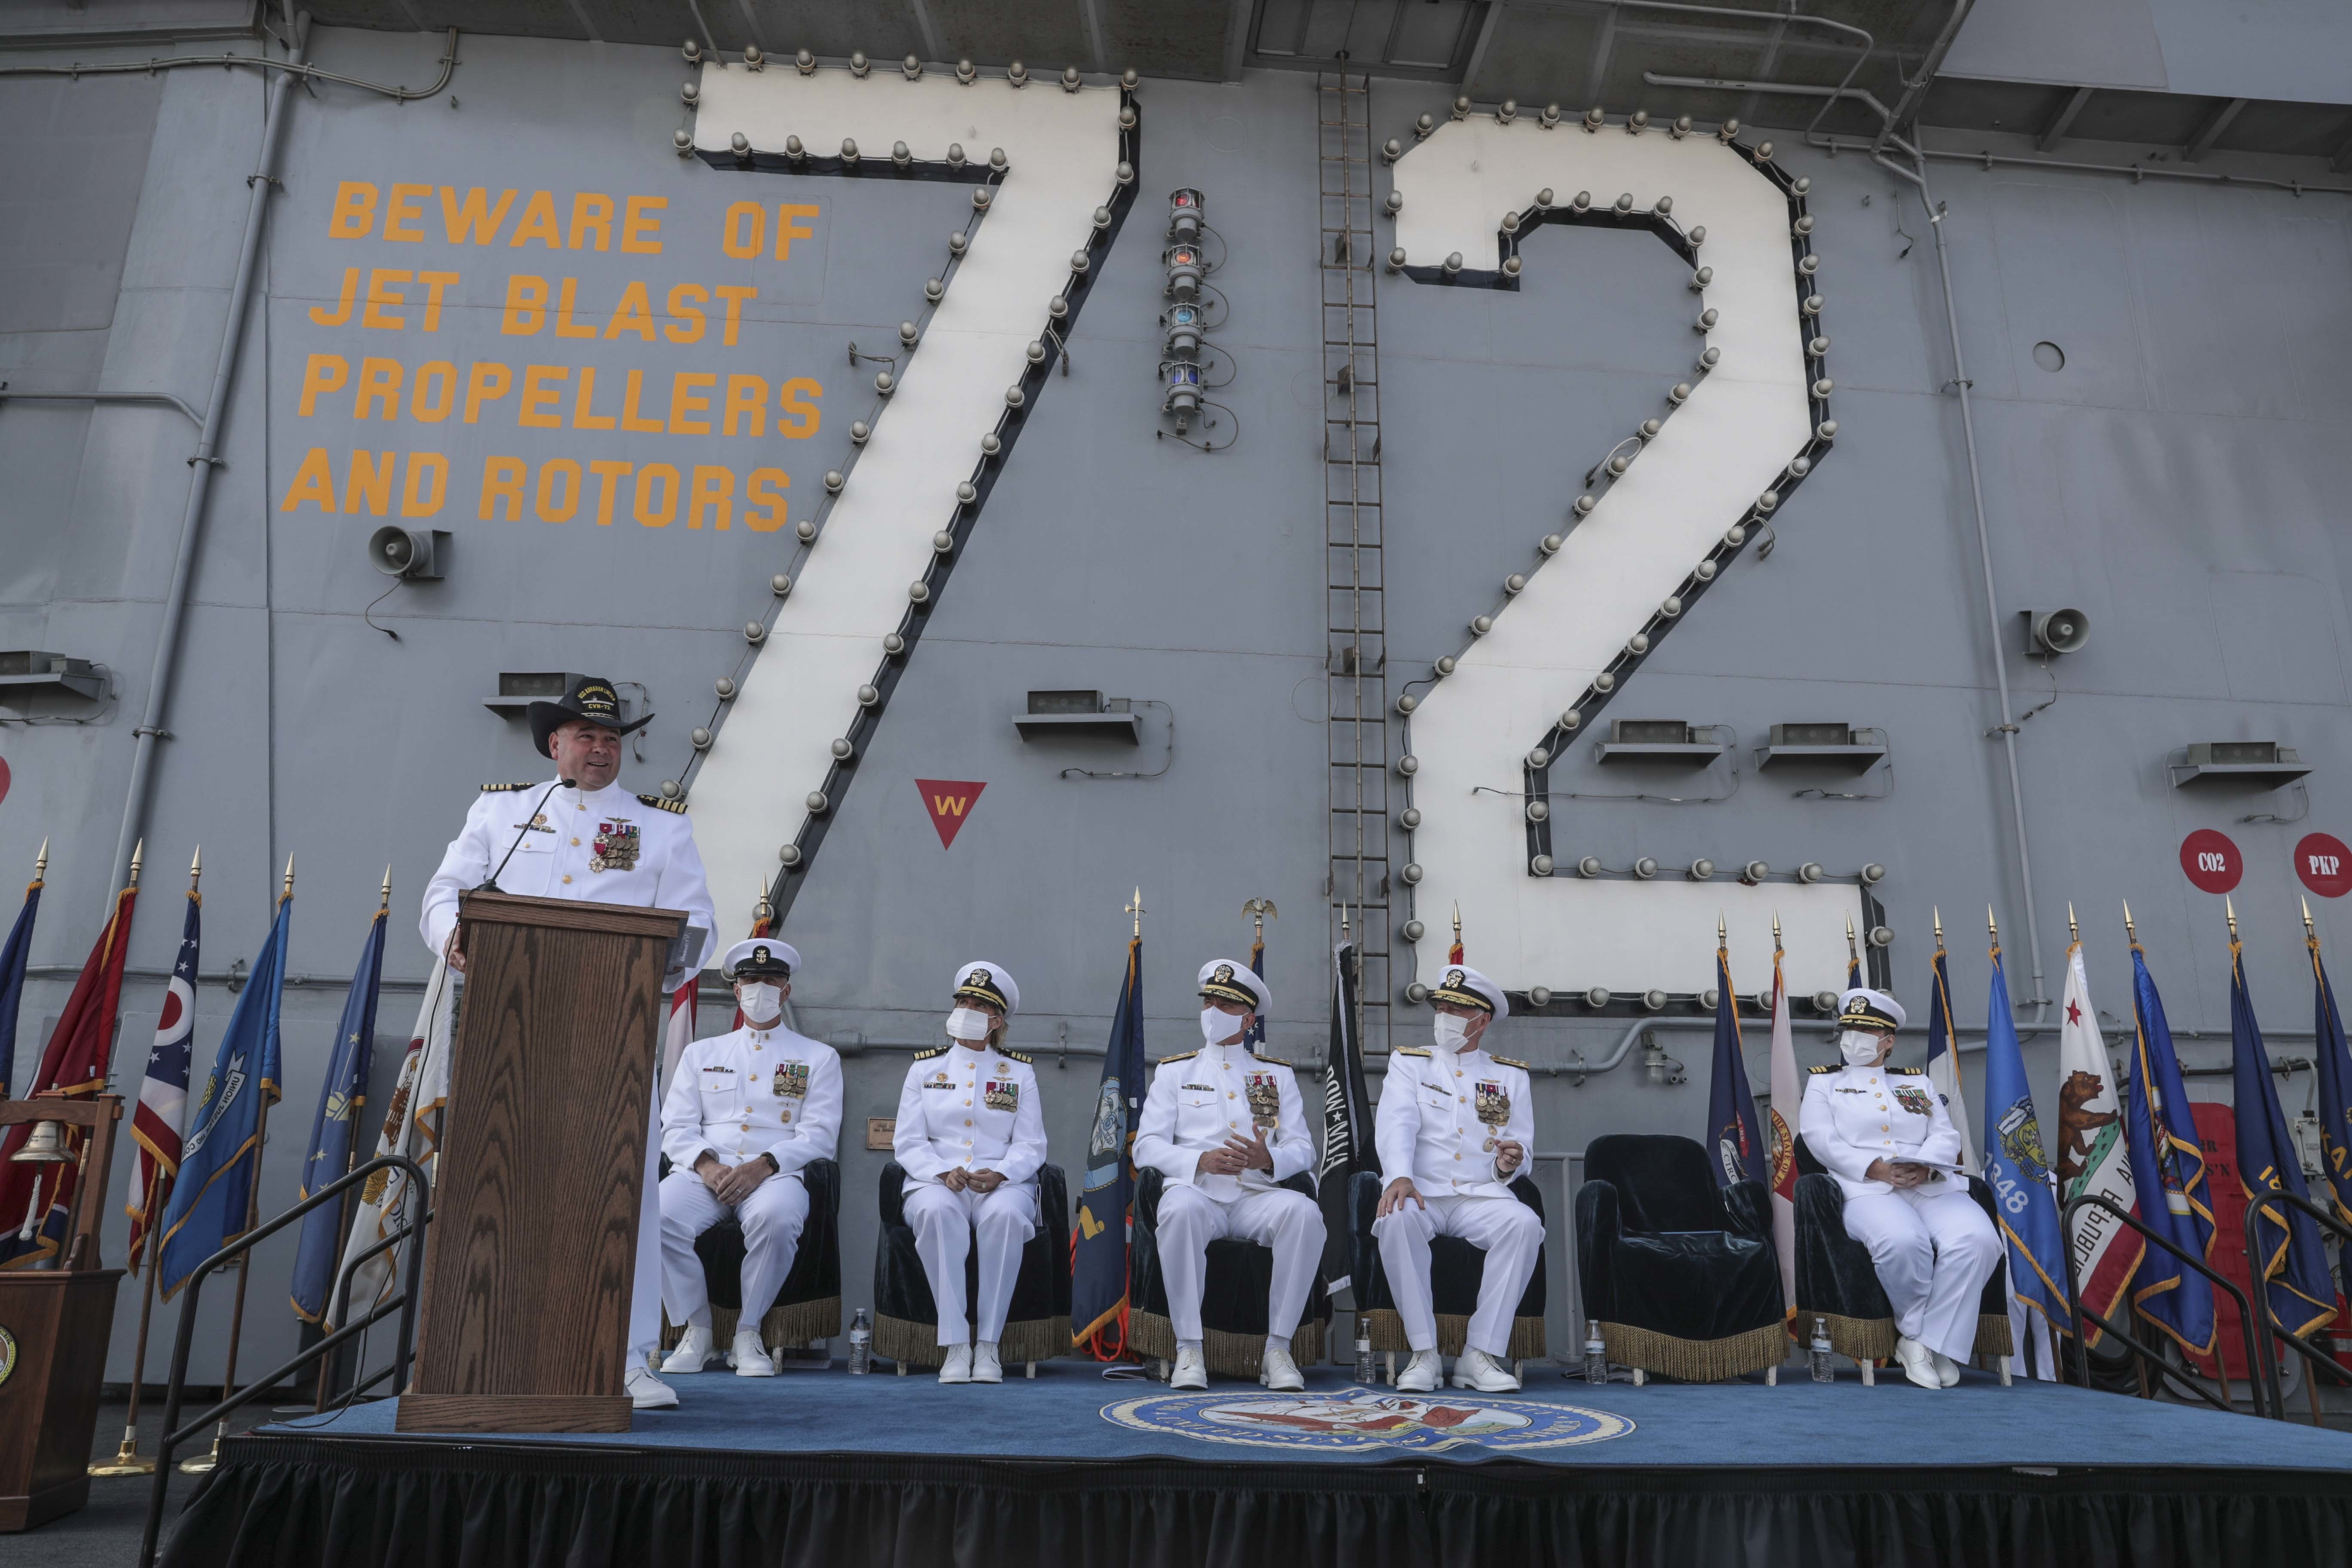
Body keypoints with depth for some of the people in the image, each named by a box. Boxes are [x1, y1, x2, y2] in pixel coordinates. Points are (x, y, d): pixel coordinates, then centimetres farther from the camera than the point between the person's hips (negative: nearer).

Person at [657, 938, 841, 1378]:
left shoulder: (818, 1057, 15)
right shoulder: (701, 1053, 23)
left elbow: (819, 1134, 3)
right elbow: (676, 1127, 13)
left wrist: (763, 1166, -14)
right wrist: (706, 1164, -10)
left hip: (775, 1173, -2)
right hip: (705, 1172, 2)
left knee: (776, 1218, -38)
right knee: (660, 1216, -31)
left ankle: (747, 1334, -17)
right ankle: (696, 1331, -12)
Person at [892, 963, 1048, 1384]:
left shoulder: (1020, 1073, 14)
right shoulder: (925, 1068, 15)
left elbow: (1030, 1146, 6)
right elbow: (909, 1142, 7)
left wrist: (999, 1175, -15)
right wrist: (943, 1173, -13)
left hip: (1002, 1185, 0)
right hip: (936, 1182, 0)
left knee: (1005, 1215, -37)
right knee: (937, 1211, -36)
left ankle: (988, 1345, -29)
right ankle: (955, 1345, -33)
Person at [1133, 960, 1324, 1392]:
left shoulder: (1279, 1075, 19)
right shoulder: (1174, 1071, 16)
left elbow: (1303, 1148, 9)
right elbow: (1146, 1146, 5)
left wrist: (1268, 1159, -15)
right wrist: (1201, 1161, -14)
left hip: (1258, 1197, 1)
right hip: (1197, 1191, -1)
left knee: (1304, 1213, -32)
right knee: (1180, 1210, -37)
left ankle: (1278, 1349, -21)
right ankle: (1189, 1350, -26)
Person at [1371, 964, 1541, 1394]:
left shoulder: (1511, 1076, 16)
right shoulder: (1409, 1062, 12)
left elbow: (1521, 1146, 8)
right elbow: (1396, 1125, -6)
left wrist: (1508, 1164, -17)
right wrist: (1399, 1176, -26)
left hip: (1482, 1197, 1)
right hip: (1421, 1194, -1)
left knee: (1524, 1224, -31)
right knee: (1397, 1219, -35)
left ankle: (1480, 1355, -23)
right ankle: (1424, 1354, -23)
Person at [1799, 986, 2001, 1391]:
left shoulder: (1918, 1081, 26)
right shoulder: (1824, 1082, 18)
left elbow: (1946, 1135, 12)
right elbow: (1820, 1138, 1)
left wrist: (1925, 1166, -12)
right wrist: (1875, 1168, -15)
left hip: (1933, 1186, 3)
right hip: (1867, 1189, -3)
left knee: (1978, 1240, -29)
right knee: (1902, 1241, -37)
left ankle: (1928, 1342, -18)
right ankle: (1915, 1330, -11)